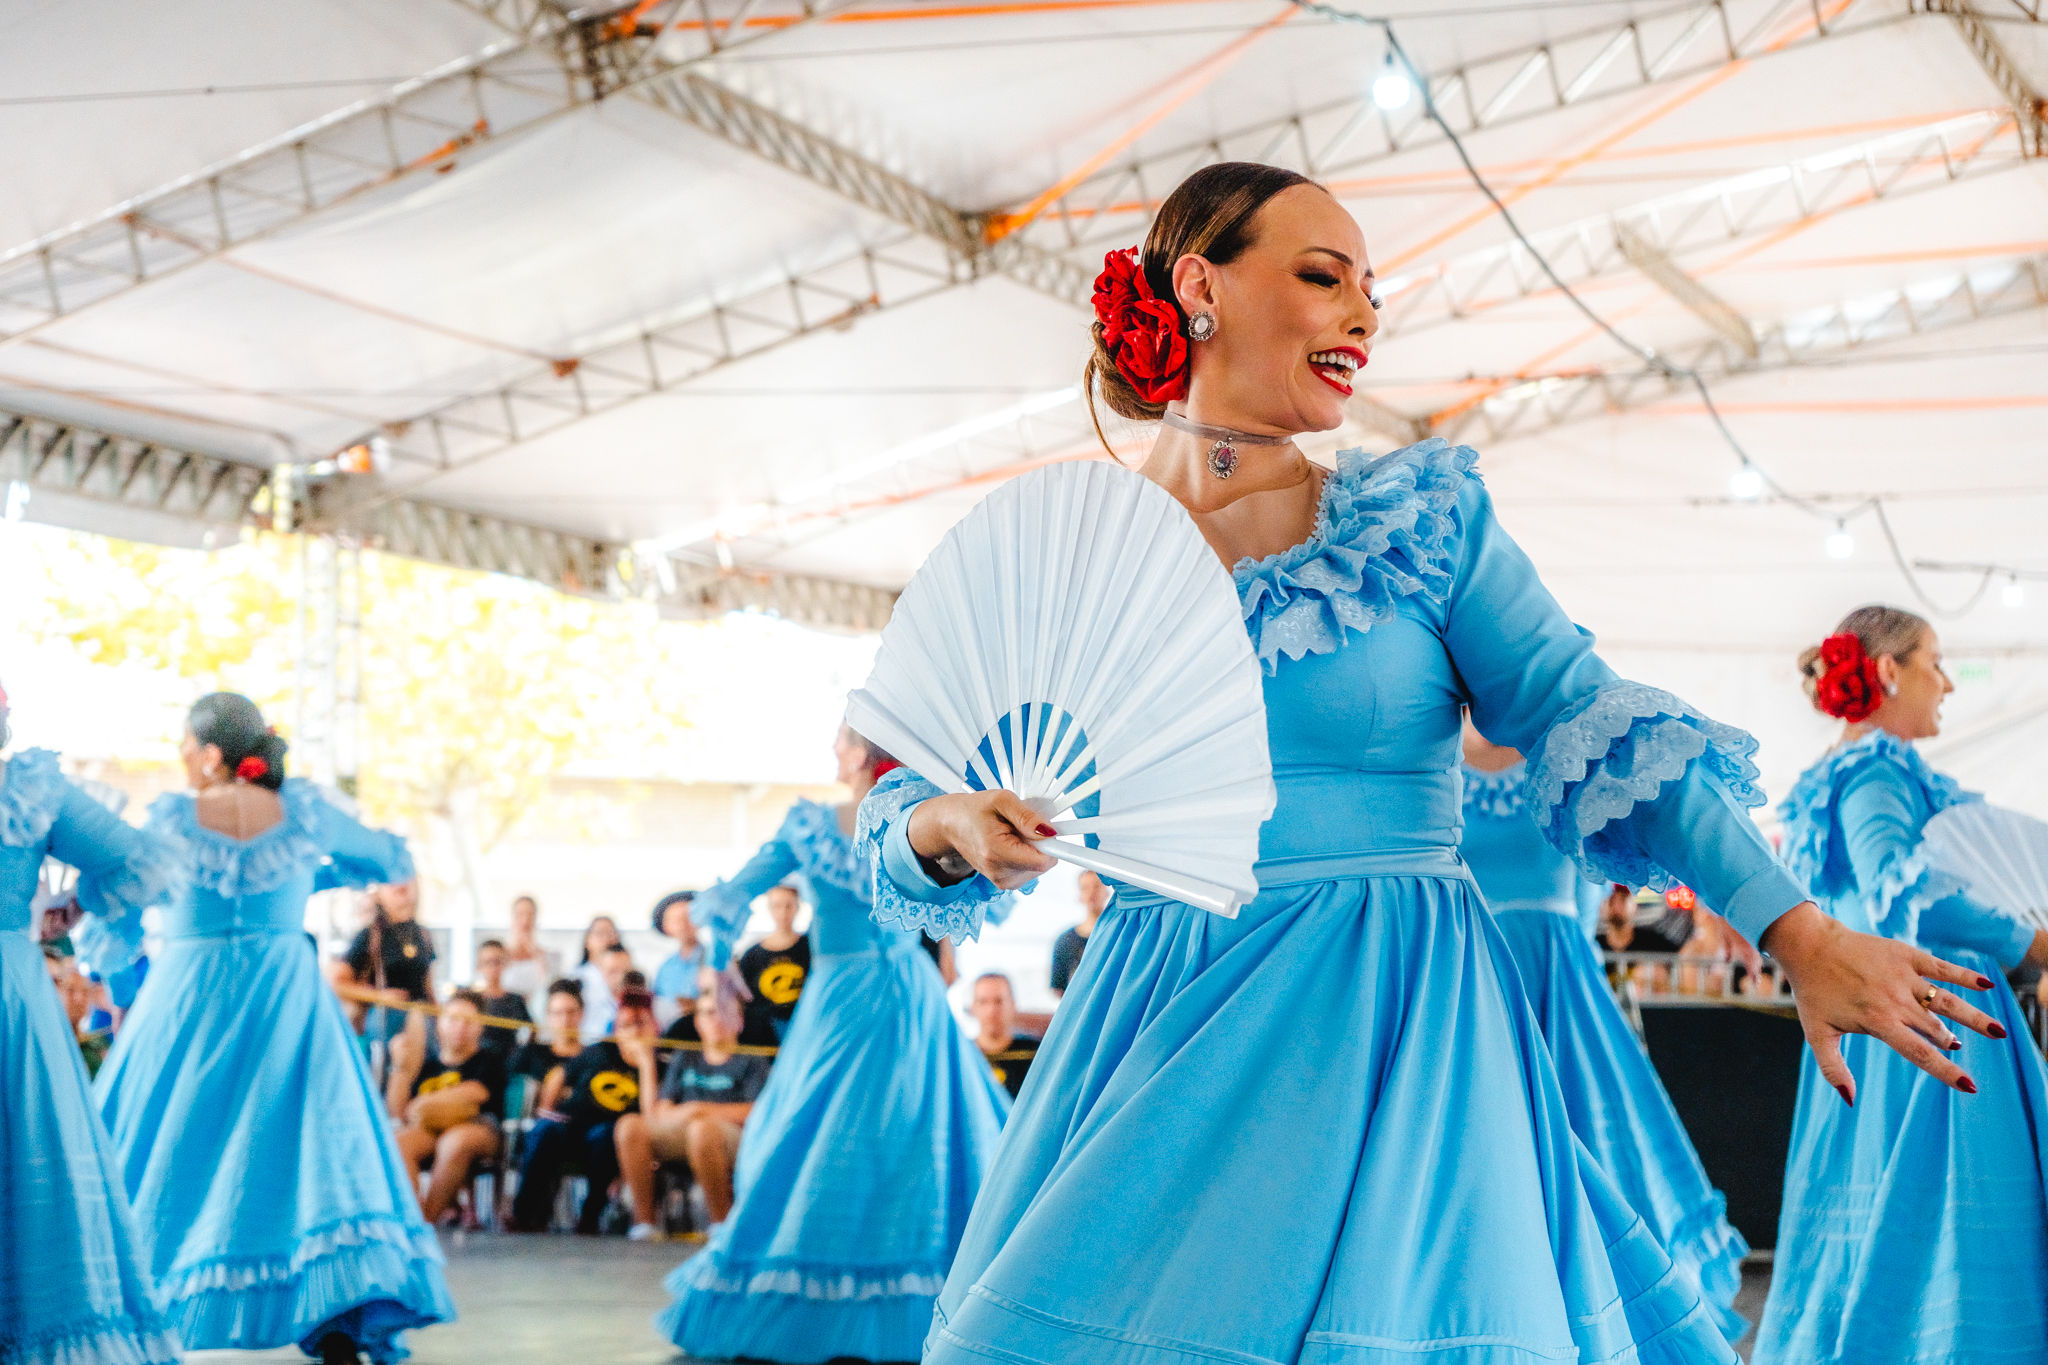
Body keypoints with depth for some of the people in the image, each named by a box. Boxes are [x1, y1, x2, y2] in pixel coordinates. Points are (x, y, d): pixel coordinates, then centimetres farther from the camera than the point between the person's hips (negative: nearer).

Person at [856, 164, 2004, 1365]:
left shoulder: (1422, 511, 4)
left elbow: (1580, 720, -2)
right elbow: (909, 811, 7)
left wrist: (1797, 930, -9)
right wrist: (957, 826, -18)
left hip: (1387, 1037, -1)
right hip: (1161, 1035, 1)